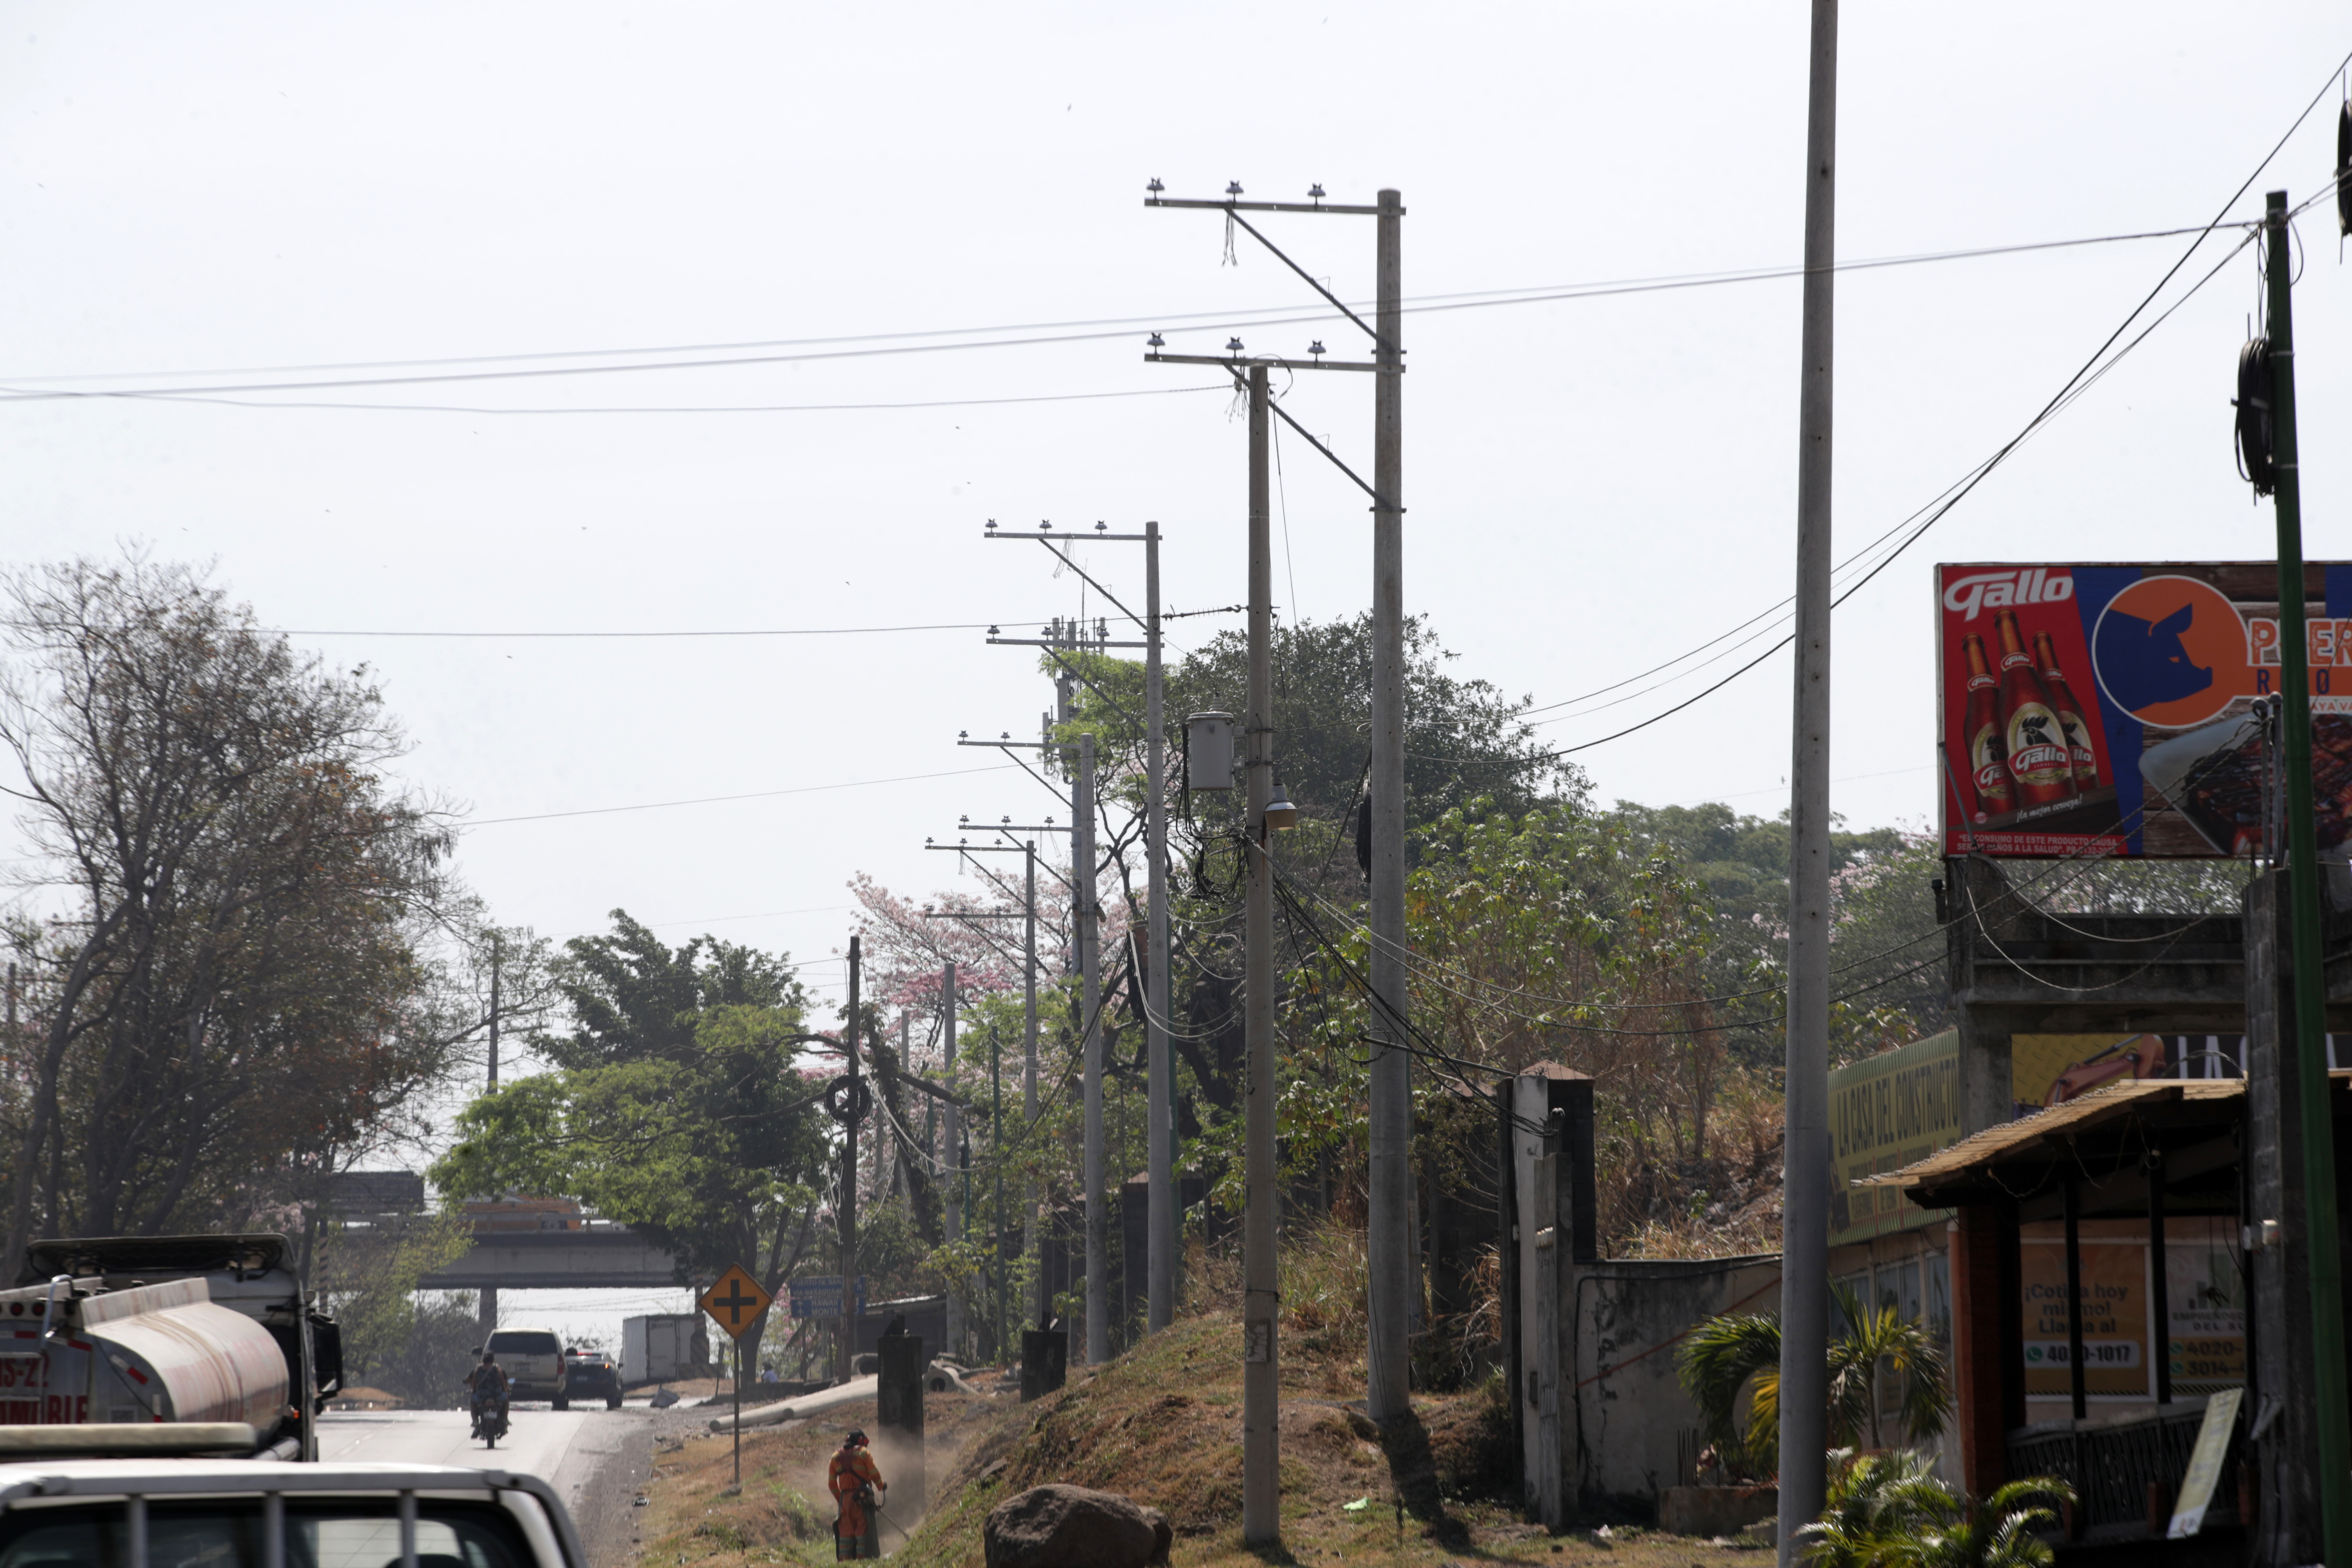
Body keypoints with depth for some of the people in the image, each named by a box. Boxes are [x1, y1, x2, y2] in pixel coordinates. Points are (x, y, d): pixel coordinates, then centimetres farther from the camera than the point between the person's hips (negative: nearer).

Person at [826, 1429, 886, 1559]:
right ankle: (862, 1556, -7)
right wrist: (881, 1486, 16)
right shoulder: (863, 1453, -1)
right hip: (863, 1496, -4)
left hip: (845, 1498, 4)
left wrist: (839, 1499, 23)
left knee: (845, 1530, 7)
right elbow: (874, 1474, -4)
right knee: (863, 1528, -1)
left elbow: (831, 1483, 13)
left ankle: (843, 1560, 2)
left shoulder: (836, 1456, 12)